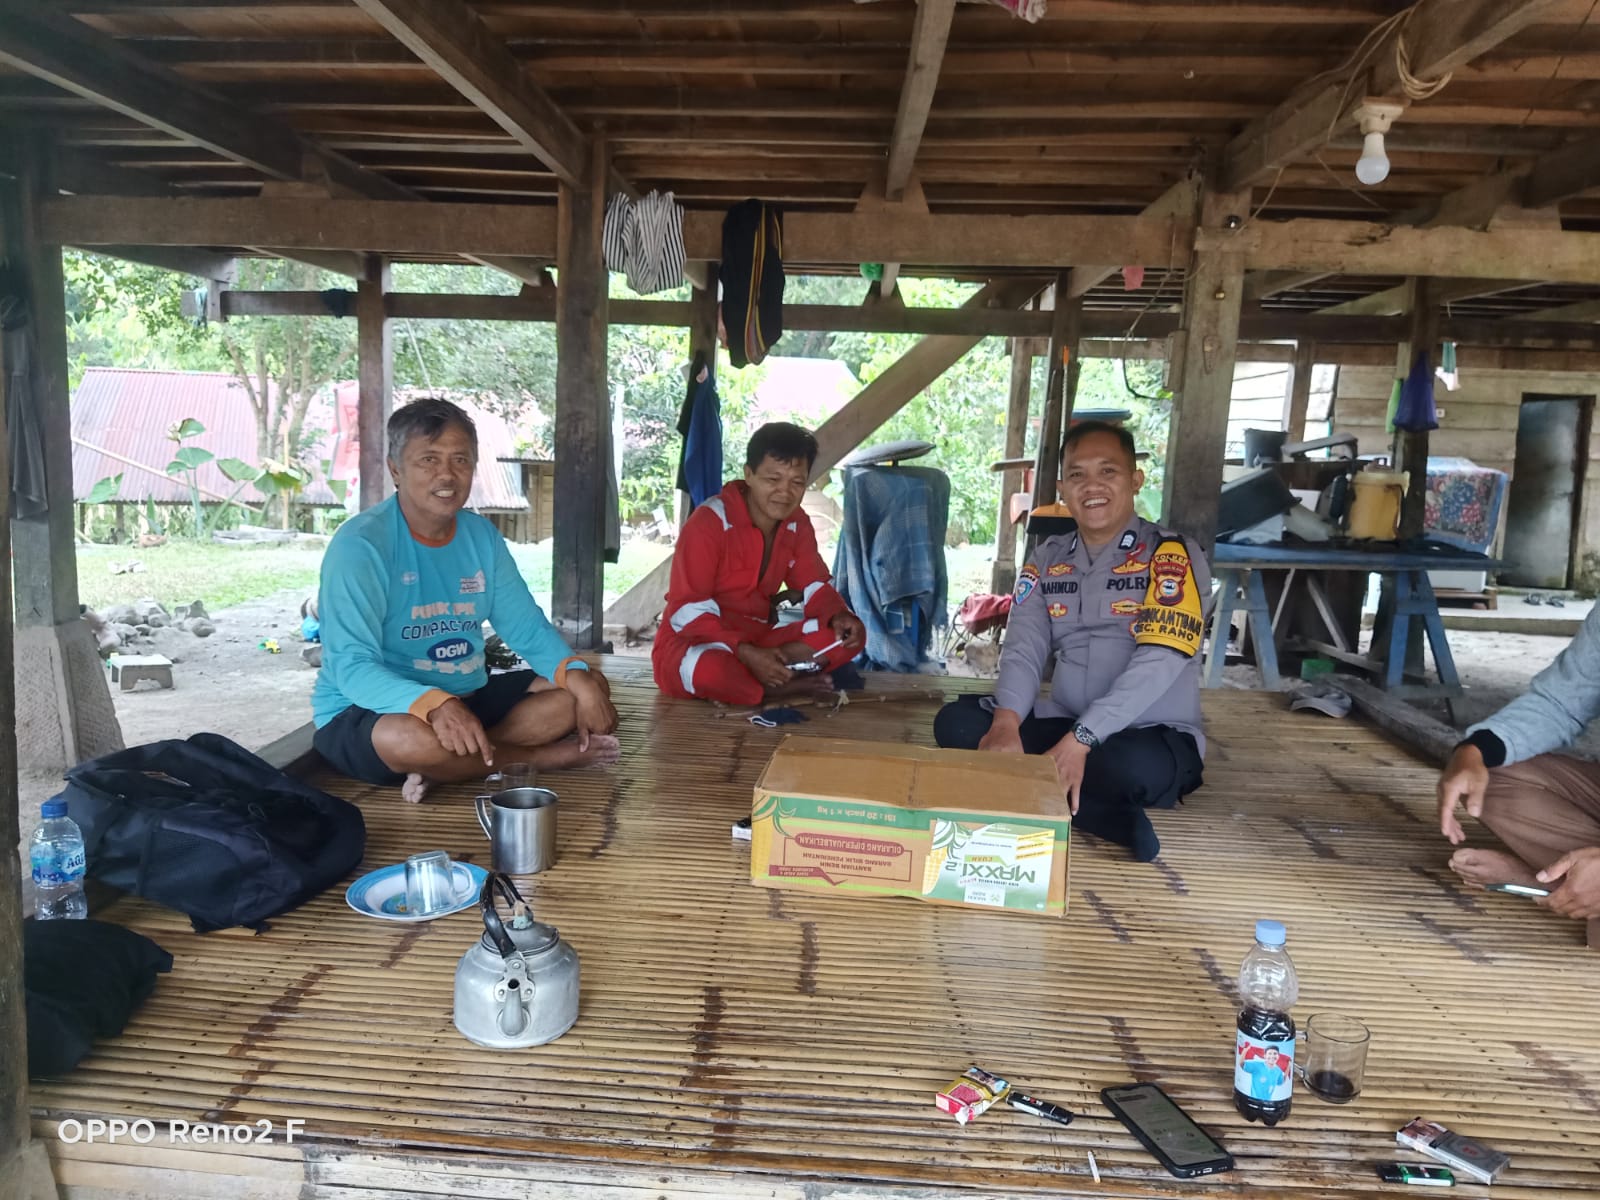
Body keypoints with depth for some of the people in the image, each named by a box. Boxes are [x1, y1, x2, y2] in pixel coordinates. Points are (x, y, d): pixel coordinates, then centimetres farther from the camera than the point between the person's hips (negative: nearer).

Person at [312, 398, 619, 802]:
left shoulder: (482, 536, 3)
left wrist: (578, 676, -17)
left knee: (592, 688, -5)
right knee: (408, 738, -41)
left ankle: (446, 768, -16)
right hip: (369, 711, -6)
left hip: (468, 699, 7)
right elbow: (351, 666, -26)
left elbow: (527, 626, 4)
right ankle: (541, 755, -13)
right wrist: (435, 704, -44)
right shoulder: (360, 544, -18)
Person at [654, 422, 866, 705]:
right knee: (709, 669, -43)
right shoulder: (708, 523, -19)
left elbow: (814, 586, 7)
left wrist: (838, 616, -17)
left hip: (757, 640, 6)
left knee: (849, 635, -11)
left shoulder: (797, 524, 2)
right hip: (695, 644, -6)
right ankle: (780, 686, -19)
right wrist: (746, 654, -32)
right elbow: (687, 611, -22)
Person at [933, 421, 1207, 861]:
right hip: (1063, 724, 6)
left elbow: (1158, 663, -21)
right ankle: (1107, 818, -24)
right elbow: (1024, 648, -3)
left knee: (1134, 765, -40)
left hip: (1153, 736, -6)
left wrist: (1079, 741, -30)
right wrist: (1006, 723, -24)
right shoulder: (1046, 559, 8)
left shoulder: (1171, 557, -9)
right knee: (956, 722, -18)